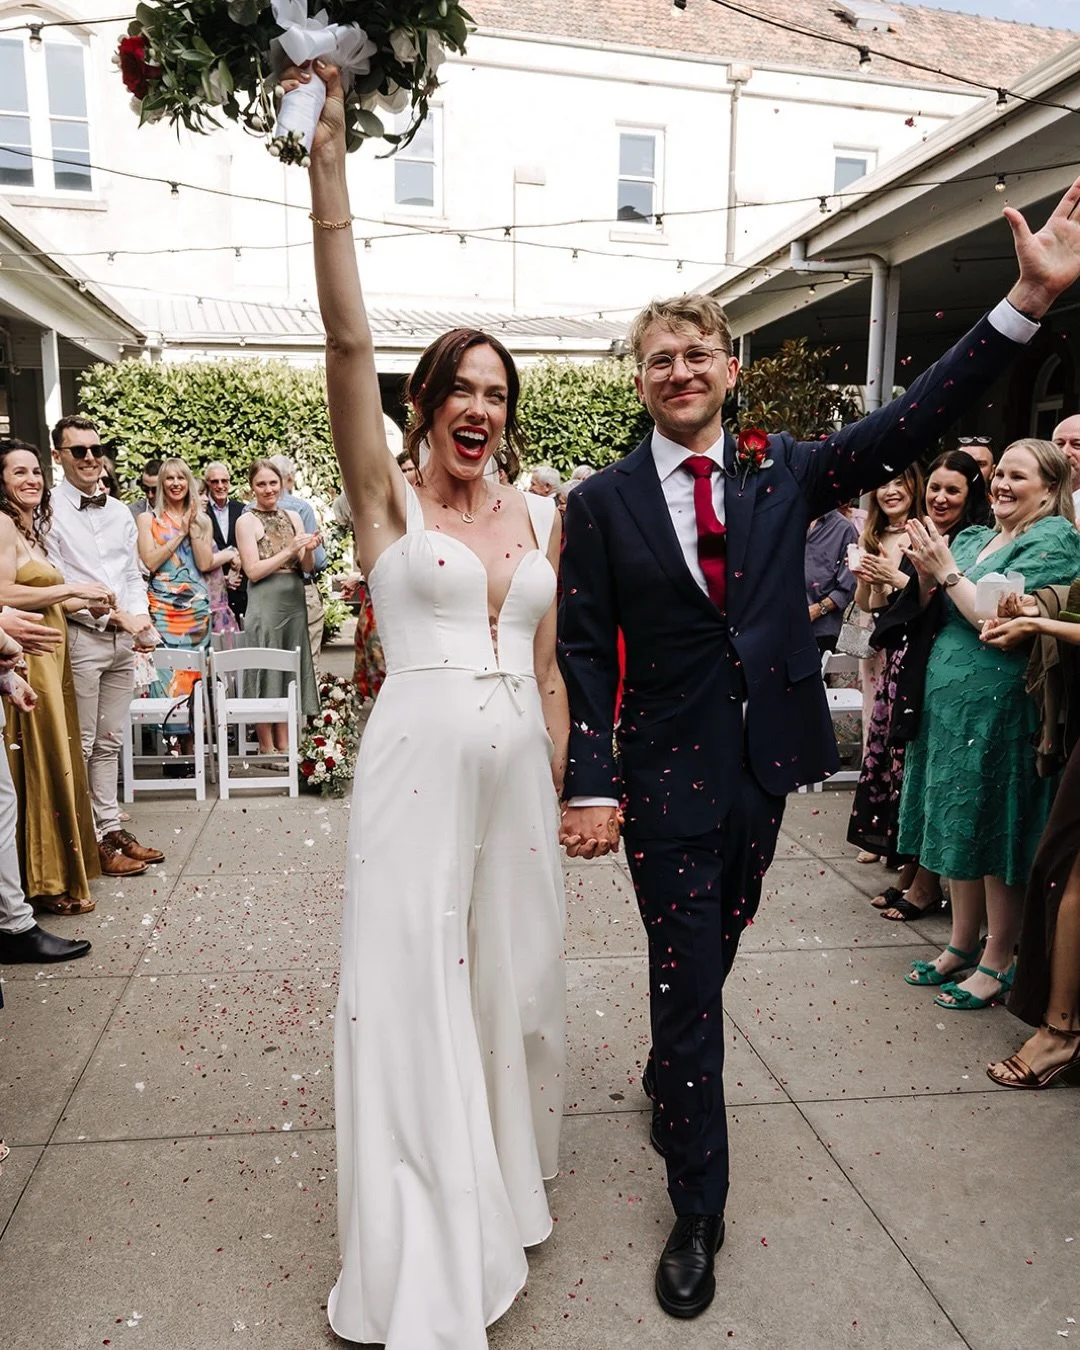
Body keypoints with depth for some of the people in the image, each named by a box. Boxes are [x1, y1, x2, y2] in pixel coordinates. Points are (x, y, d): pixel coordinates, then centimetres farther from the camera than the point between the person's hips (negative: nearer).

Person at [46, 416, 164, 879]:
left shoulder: (120, 512, 14)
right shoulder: (48, 510, -6)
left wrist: (139, 618, -1)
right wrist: (113, 616, -14)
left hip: (122, 639, 6)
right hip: (78, 638, -6)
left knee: (110, 742, 13)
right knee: (80, 746, 0)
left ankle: (111, 827, 21)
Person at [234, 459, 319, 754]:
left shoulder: (293, 517, 11)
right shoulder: (246, 521, -2)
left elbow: (307, 567, 10)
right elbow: (253, 570, -9)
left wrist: (308, 550, -11)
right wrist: (289, 550, -15)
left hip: (295, 602, 5)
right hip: (265, 604, -5)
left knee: (290, 673, 8)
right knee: (266, 673, 0)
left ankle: (285, 747, 16)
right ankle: (267, 749, 8)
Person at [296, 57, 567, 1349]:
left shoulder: (540, 517, 10)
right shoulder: (387, 499, -1)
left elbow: (548, 668, 13)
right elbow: (348, 342, -13)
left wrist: (561, 789, 12)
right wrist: (328, 156, -18)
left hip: (518, 765, 4)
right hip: (418, 760, -4)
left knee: (509, 977, 15)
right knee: (411, 992, 0)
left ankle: (504, 1182, 41)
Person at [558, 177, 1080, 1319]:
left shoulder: (782, 472, 2)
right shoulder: (602, 503, -4)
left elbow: (914, 421, -6)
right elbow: (583, 653, -7)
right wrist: (589, 786, -13)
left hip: (764, 763, 3)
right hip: (665, 774, -3)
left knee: (710, 958, 21)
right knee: (688, 978, 3)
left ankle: (666, 1076, 51)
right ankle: (698, 1211, 21)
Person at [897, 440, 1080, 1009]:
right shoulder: (973, 538, 13)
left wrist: (948, 571, -14)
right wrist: (927, 574, -4)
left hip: (998, 704, -7)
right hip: (947, 698, 8)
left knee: (995, 834, 2)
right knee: (956, 825, 14)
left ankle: (996, 963, 16)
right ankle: (962, 945, 28)